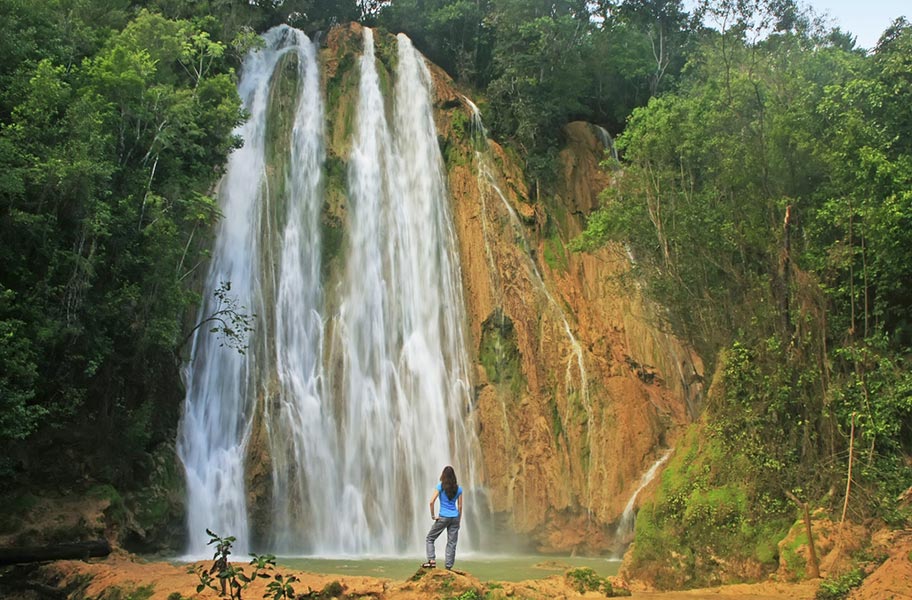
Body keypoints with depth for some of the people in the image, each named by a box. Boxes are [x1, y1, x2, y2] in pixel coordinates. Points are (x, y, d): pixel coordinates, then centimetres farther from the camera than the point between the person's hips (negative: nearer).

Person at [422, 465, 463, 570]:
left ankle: (432, 560, -4)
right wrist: (459, 520, 14)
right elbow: (460, 506, 6)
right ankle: (448, 566, 5)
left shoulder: (441, 486, -6)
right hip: (455, 518, 3)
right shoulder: (458, 488, 4)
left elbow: (432, 502, -13)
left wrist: (433, 515, -3)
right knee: (452, 543, 7)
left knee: (430, 538, 10)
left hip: (443, 517, -3)